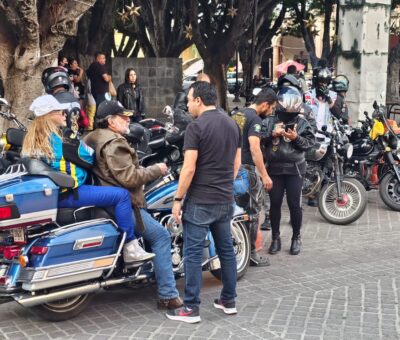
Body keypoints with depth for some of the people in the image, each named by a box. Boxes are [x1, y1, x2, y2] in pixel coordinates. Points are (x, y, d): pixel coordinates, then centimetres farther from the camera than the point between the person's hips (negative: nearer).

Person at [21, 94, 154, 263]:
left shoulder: (32, 139, 12)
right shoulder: (57, 140, -15)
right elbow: (88, 157, -10)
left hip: (48, 193, 11)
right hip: (67, 194, -11)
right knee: (122, 195, -12)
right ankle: (130, 247, -8)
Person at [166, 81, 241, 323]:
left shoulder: (196, 127, -14)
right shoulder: (233, 124, 8)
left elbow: (189, 169, -17)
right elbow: (237, 163, 13)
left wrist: (177, 199, -10)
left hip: (200, 201, -7)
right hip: (226, 199, 7)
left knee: (194, 254, -1)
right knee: (226, 249, 15)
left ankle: (191, 308, 3)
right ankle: (229, 300, 24)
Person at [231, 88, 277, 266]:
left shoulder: (237, 114, 12)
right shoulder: (255, 119, -14)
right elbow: (254, 148, -24)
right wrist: (265, 175, -24)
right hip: (247, 168, -8)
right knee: (252, 211, 0)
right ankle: (250, 253, 4)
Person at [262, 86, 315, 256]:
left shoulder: (302, 123, 2)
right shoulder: (269, 121, 4)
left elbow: (310, 142, 0)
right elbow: (259, 140, -3)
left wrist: (296, 138, -16)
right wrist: (272, 134, -18)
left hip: (294, 169, -1)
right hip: (274, 168, 1)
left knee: (294, 205, 2)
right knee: (275, 204, 6)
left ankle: (296, 238, 17)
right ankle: (275, 238, 19)